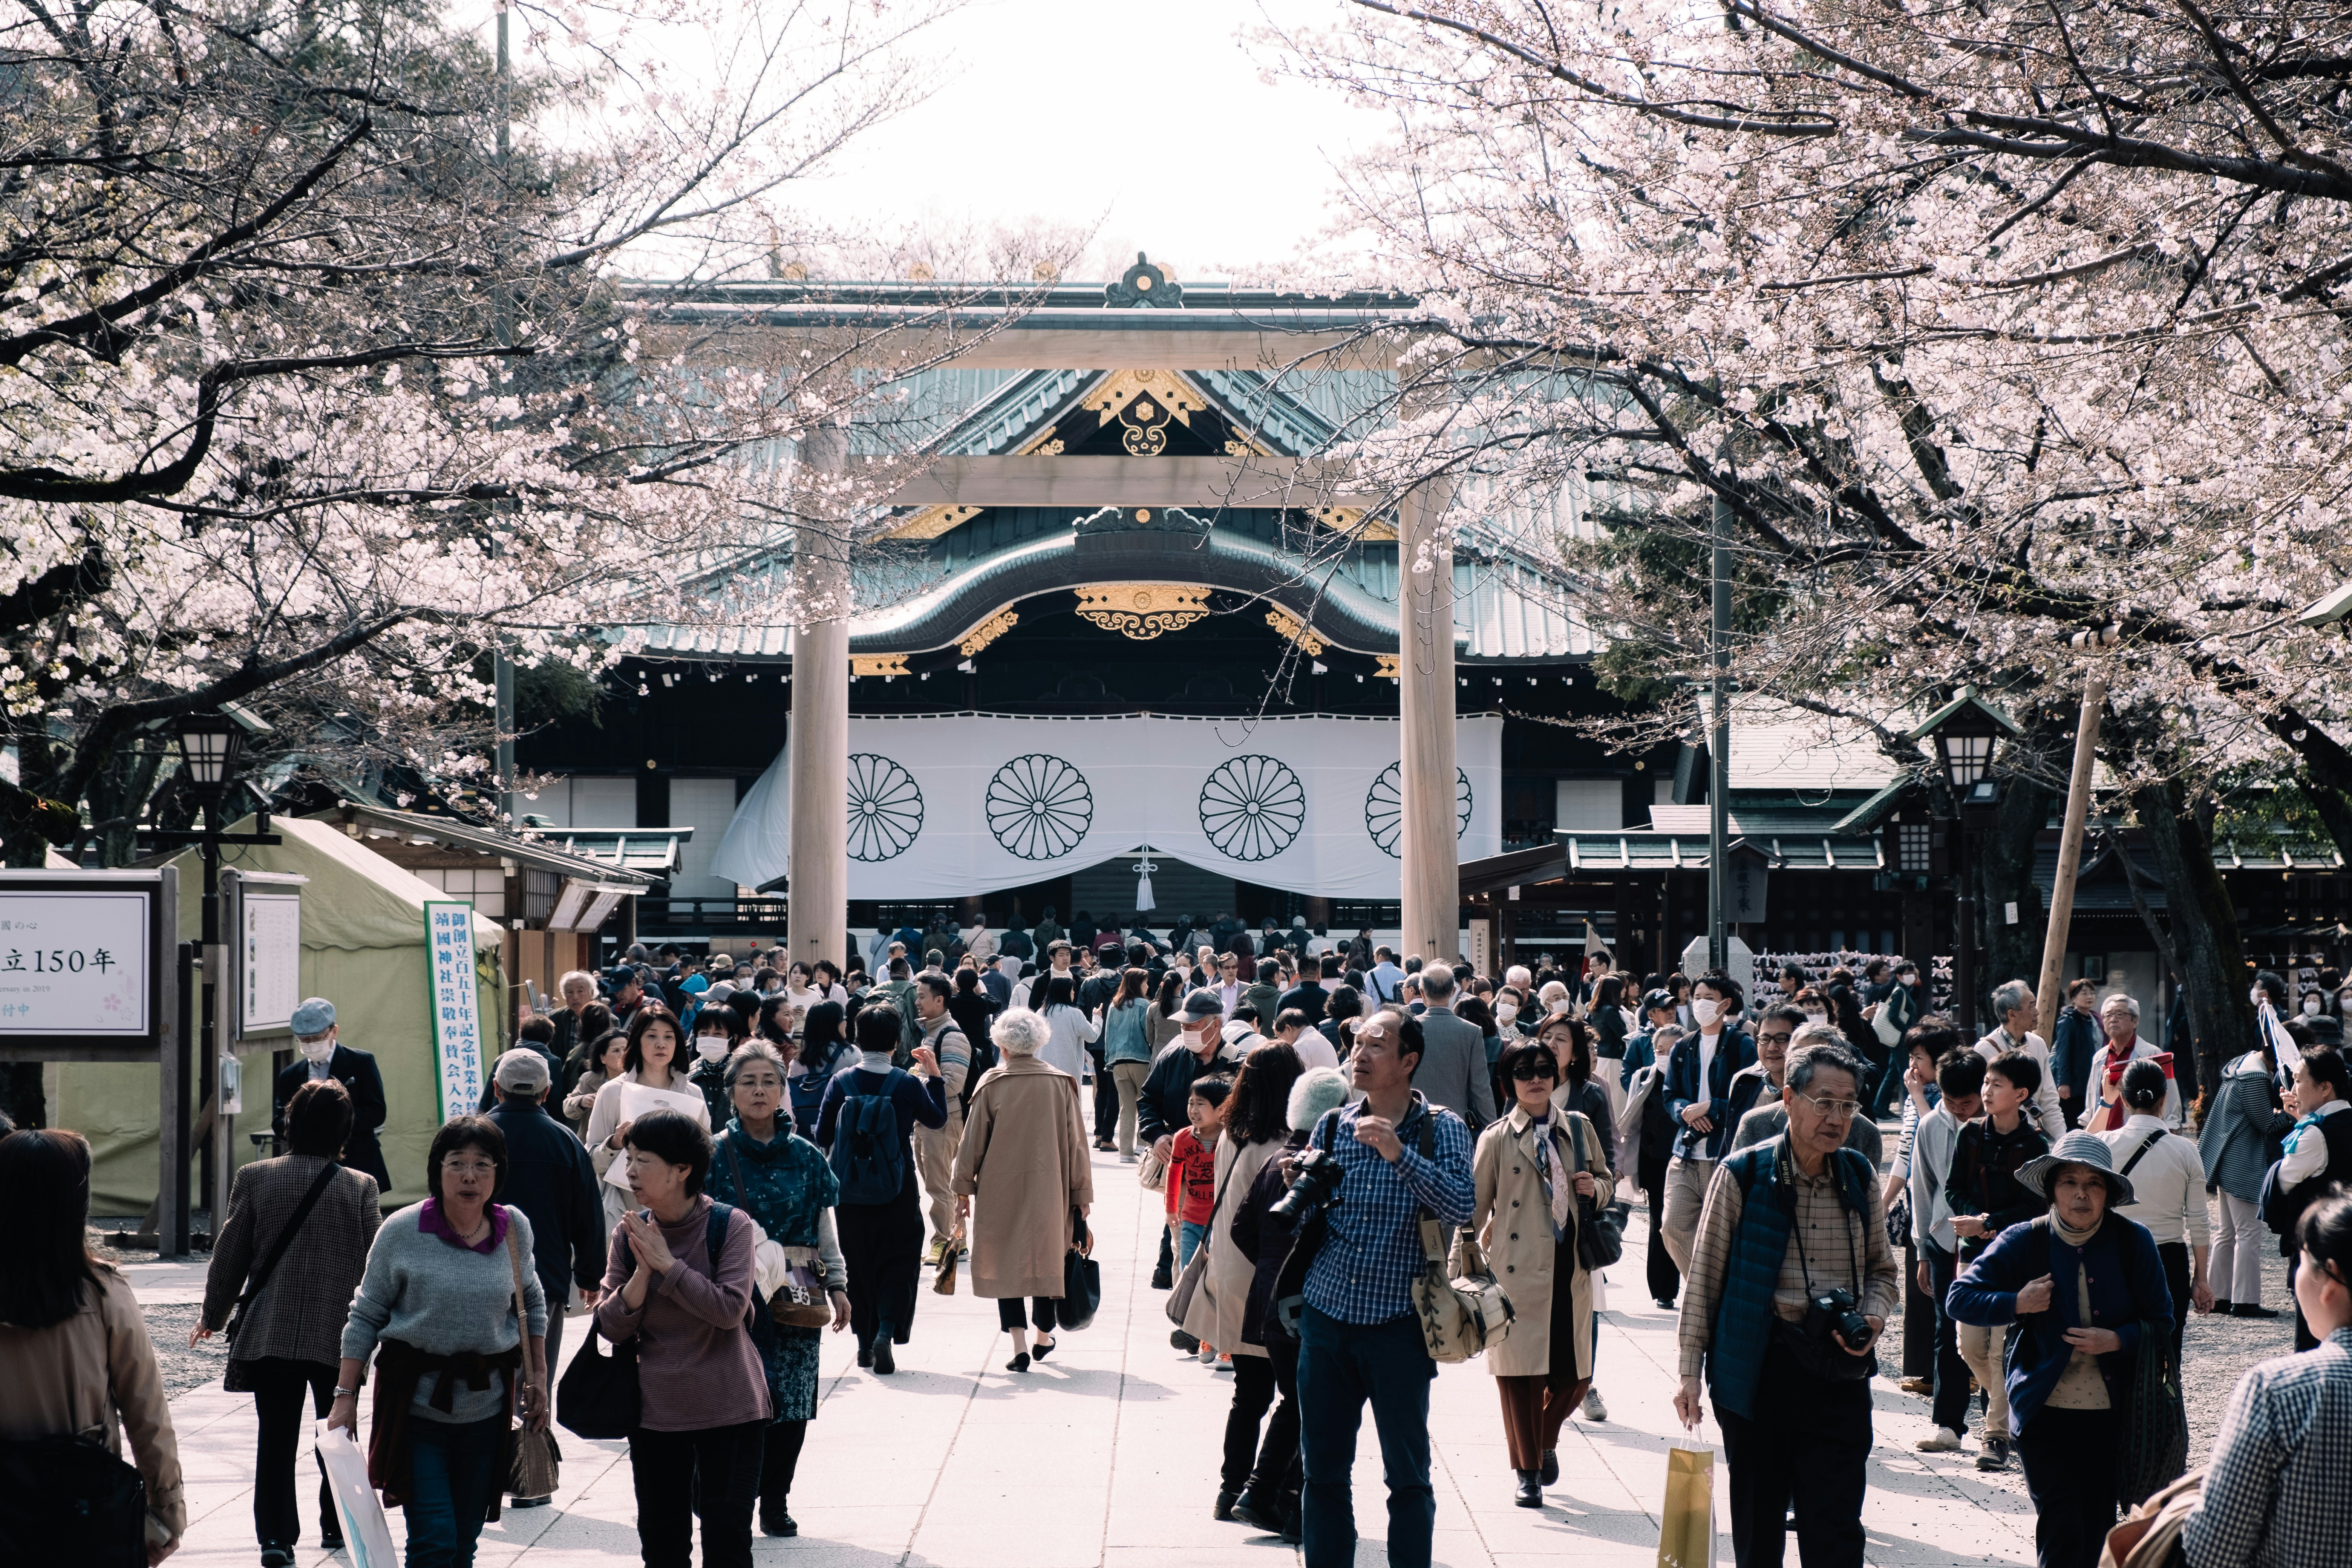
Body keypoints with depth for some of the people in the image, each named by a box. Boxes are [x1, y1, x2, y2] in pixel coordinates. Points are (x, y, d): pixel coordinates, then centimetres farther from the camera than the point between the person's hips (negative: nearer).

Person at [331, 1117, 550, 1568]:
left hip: (487, 1408, 3)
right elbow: (366, 1316, -2)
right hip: (417, 1406, -3)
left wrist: (538, 1376, 13)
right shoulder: (401, 1232, -9)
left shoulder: (515, 1229, 0)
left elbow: (533, 1302, 16)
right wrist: (345, 1395, -3)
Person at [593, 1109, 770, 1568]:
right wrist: (642, 1273, -18)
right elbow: (612, 1327, -2)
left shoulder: (731, 1226, -11)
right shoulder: (629, 1234, 0)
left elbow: (730, 1310, -22)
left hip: (728, 1408, -4)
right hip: (655, 1410, 4)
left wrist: (667, 1264, -21)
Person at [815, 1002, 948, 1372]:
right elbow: (938, 1119, 7)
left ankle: (865, 1342, 20)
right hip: (897, 1193, -2)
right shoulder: (908, 1084, -11)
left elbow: (823, 1137, -1)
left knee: (858, 1265, 15)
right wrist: (935, 1076, 15)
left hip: (850, 1193, 2)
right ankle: (887, 1332, -13)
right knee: (897, 1264, 7)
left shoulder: (841, 1082, -8)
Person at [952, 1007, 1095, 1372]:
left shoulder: (991, 1084, -6)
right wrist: (1081, 1196, 8)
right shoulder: (1061, 1084, 0)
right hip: (1049, 1190, 2)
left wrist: (964, 1189, 9)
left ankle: (1019, 1343, -6)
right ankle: (1043, 1337, 29)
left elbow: (973, 1141, -1)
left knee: (1007, 1262, 5)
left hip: (1001, 1189, -2)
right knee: (1046, 1257, 17)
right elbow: (1076, 1143, 2)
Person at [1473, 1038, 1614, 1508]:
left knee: (1576, 1374, 5)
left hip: (1571, 1268, 3)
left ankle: (1546, 1439, 35)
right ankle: (1527, 1471, 11)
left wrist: (1594, 1187, -1)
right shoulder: (1497, 1139, 1)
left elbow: (1607, 1178, 23)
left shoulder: (1580, 1128, 11)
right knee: (1520, 1372, -3)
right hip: (1518, 1270, -3)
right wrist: (1463, 1269, 1)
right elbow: (1474, 1207, 4)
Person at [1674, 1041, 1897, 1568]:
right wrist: (1690, 1371, -1)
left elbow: (1882, 1270, 18)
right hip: (1759, 1368, -2)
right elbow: (1704, 1277, 0)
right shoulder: (1743, 1175, -5)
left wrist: (1872, 1316, -4)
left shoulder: (1860, 1178, 6)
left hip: (1839, 1372, 2)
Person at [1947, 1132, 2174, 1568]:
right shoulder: (2024, 1242, -2)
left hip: (2111, 1413, 2)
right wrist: (2016, 1304, -14)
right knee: (2061, 1531, -10)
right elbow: (1959, 1298, 2)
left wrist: (2116, 1340, -15)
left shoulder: (2134, 1243, 0)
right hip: (2046, 1412, -2)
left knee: (2096, 1532, 8)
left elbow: (2161, 1322, 4)